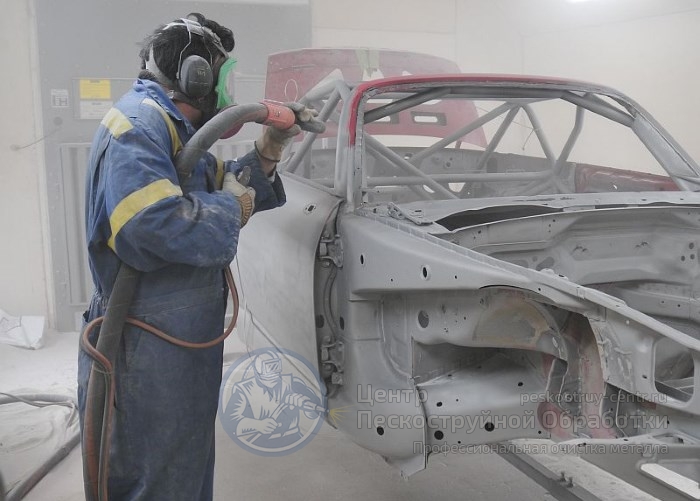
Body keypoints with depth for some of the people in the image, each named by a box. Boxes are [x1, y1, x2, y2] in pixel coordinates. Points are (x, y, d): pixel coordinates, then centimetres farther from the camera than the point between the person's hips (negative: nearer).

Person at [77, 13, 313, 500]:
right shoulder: (136, 124, -19)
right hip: (148, 356, -10)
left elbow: (225, 183, 22)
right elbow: (158, 223, -34)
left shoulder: (176, 129, 13)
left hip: (185, 346, 10)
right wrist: (231, 204, -17)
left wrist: (270, 145, 8)